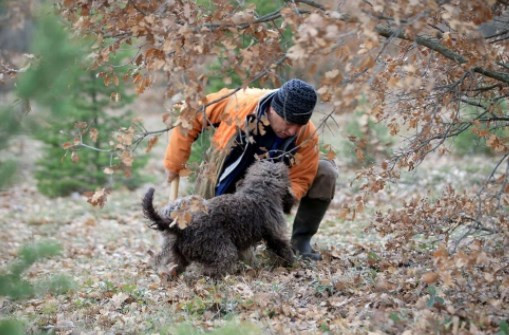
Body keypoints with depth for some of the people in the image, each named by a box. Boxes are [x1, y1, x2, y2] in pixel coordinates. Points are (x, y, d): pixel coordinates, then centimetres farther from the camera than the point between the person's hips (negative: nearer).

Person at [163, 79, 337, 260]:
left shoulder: (307, 135, -26)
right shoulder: (239, 103, -31)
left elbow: (299, 179, -17)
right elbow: (191, 116, -18)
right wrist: (174, 163, -11)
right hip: (223, 194, -1)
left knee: (325, 173, -17)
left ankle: (301, 241, -4)